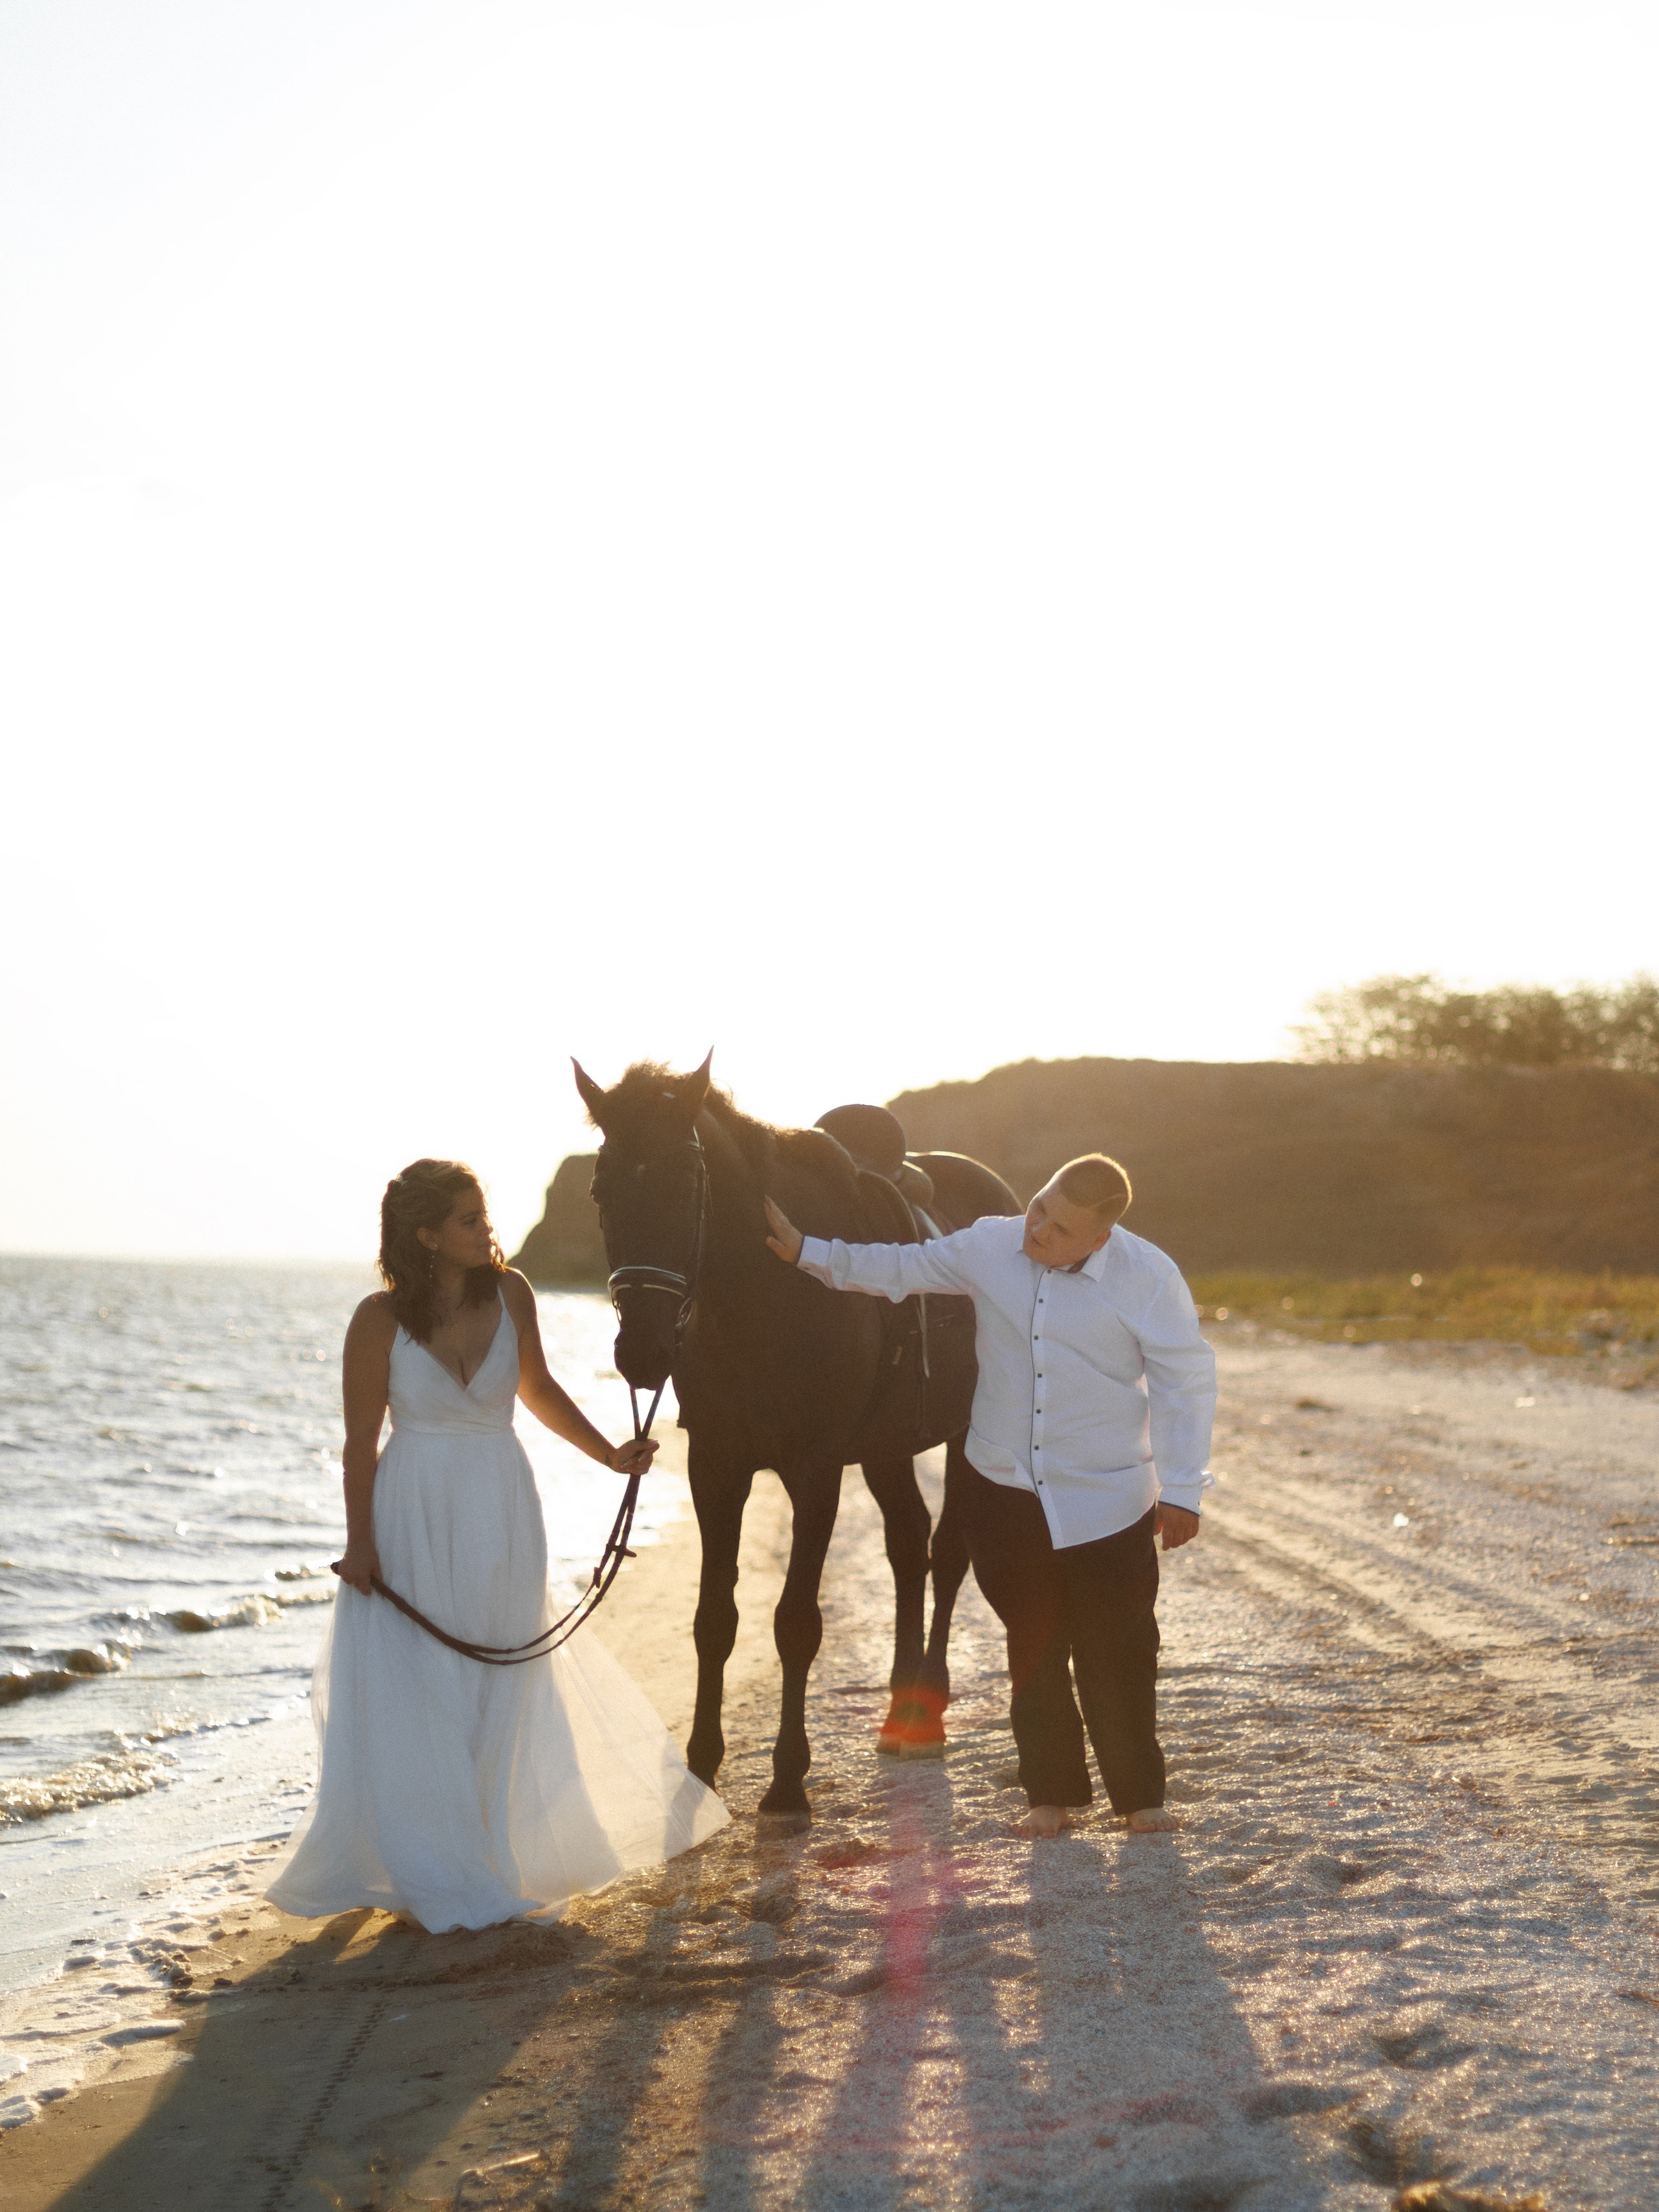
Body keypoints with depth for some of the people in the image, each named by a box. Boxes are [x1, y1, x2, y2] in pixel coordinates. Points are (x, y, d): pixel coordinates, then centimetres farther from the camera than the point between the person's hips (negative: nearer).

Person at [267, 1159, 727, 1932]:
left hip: (501, 1518, 4)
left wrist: (609, 1455, 8)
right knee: (414, 1699, 0)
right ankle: (430, 1876, 13)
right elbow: (361, 1442, -8)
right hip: (413, 1522, -4)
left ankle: (481, 1861, 26)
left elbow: (538, 1389, 13)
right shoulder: (380, 1320, -12)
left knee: (499, 1694, 11)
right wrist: (359, 1543, -11)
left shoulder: (509, 1295, -2)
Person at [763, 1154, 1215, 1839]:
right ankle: (1052, 1792, 21)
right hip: (1006, 1490, 3)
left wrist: (1181, 1492, -10)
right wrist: (804, 1251, 2)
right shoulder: (988, 1247, -3)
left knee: (1117, 1651, 1)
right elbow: (899, 1269, 10)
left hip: (1107, 1499, -3)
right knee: (1032, 1644, 9)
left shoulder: (1149, 1277, -13)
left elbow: (1185, 1384, -9)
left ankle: (1139, 1793, 17)